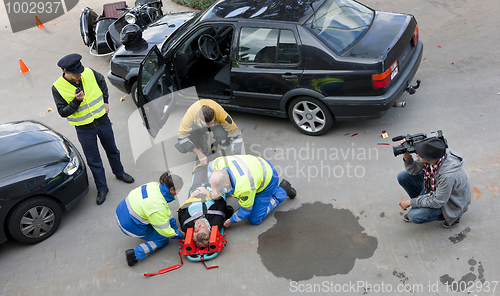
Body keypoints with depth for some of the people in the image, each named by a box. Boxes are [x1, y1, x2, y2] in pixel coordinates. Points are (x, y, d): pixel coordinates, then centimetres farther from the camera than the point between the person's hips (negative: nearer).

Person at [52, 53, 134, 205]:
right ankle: (102, 188, 26)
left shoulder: (89, 73, -11)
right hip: (84, 129, -2)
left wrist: (105, 101, 7)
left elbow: (102, 81, 12)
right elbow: (63, 112, -14)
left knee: (112, 150, 22)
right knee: (93, 160, 9)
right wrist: (76, 101, -30)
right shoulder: (58, 87, -17)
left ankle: (119, 173, 47)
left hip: (102, 120, 3)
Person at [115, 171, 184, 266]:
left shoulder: (155, 185, -9)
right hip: (130, 226, -8)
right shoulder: (158, 207, -32)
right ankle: (135, 254, -4)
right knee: (163, 239, 6)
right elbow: (165, 231, -20)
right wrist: (180, 234, -3)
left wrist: (173, 223, 12)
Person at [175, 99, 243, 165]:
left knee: (222, 134, -39)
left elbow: (237, 136, -37)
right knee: (182, 148, -17)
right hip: (198, 125, 2)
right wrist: (199, 153, -37)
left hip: (217, 123, -1)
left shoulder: (221, 114, -43)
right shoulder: (191, 113, -42)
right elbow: (181, 136, -32)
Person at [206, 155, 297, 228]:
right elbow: (211, 166, -1)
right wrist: (214, 191, -8)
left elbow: (246, 209, -22)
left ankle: (282, 190, 9)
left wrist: (231, 221, -7)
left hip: (267, 181, -7)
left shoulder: (243, 188, -43)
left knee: (254, 220, 2)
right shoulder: (220, 163, -28)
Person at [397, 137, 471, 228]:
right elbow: (414, 170, -5)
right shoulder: (431, 153, -22)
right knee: (402, 177, -5)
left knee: (414, 216, -22)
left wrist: (410, 202, -20)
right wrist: (407, 157, -26)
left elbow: (438, 202, -28)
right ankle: (419, 205, 14)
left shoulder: (448, 175, -41)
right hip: (433, 185, 7)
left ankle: (450, 216, 2)